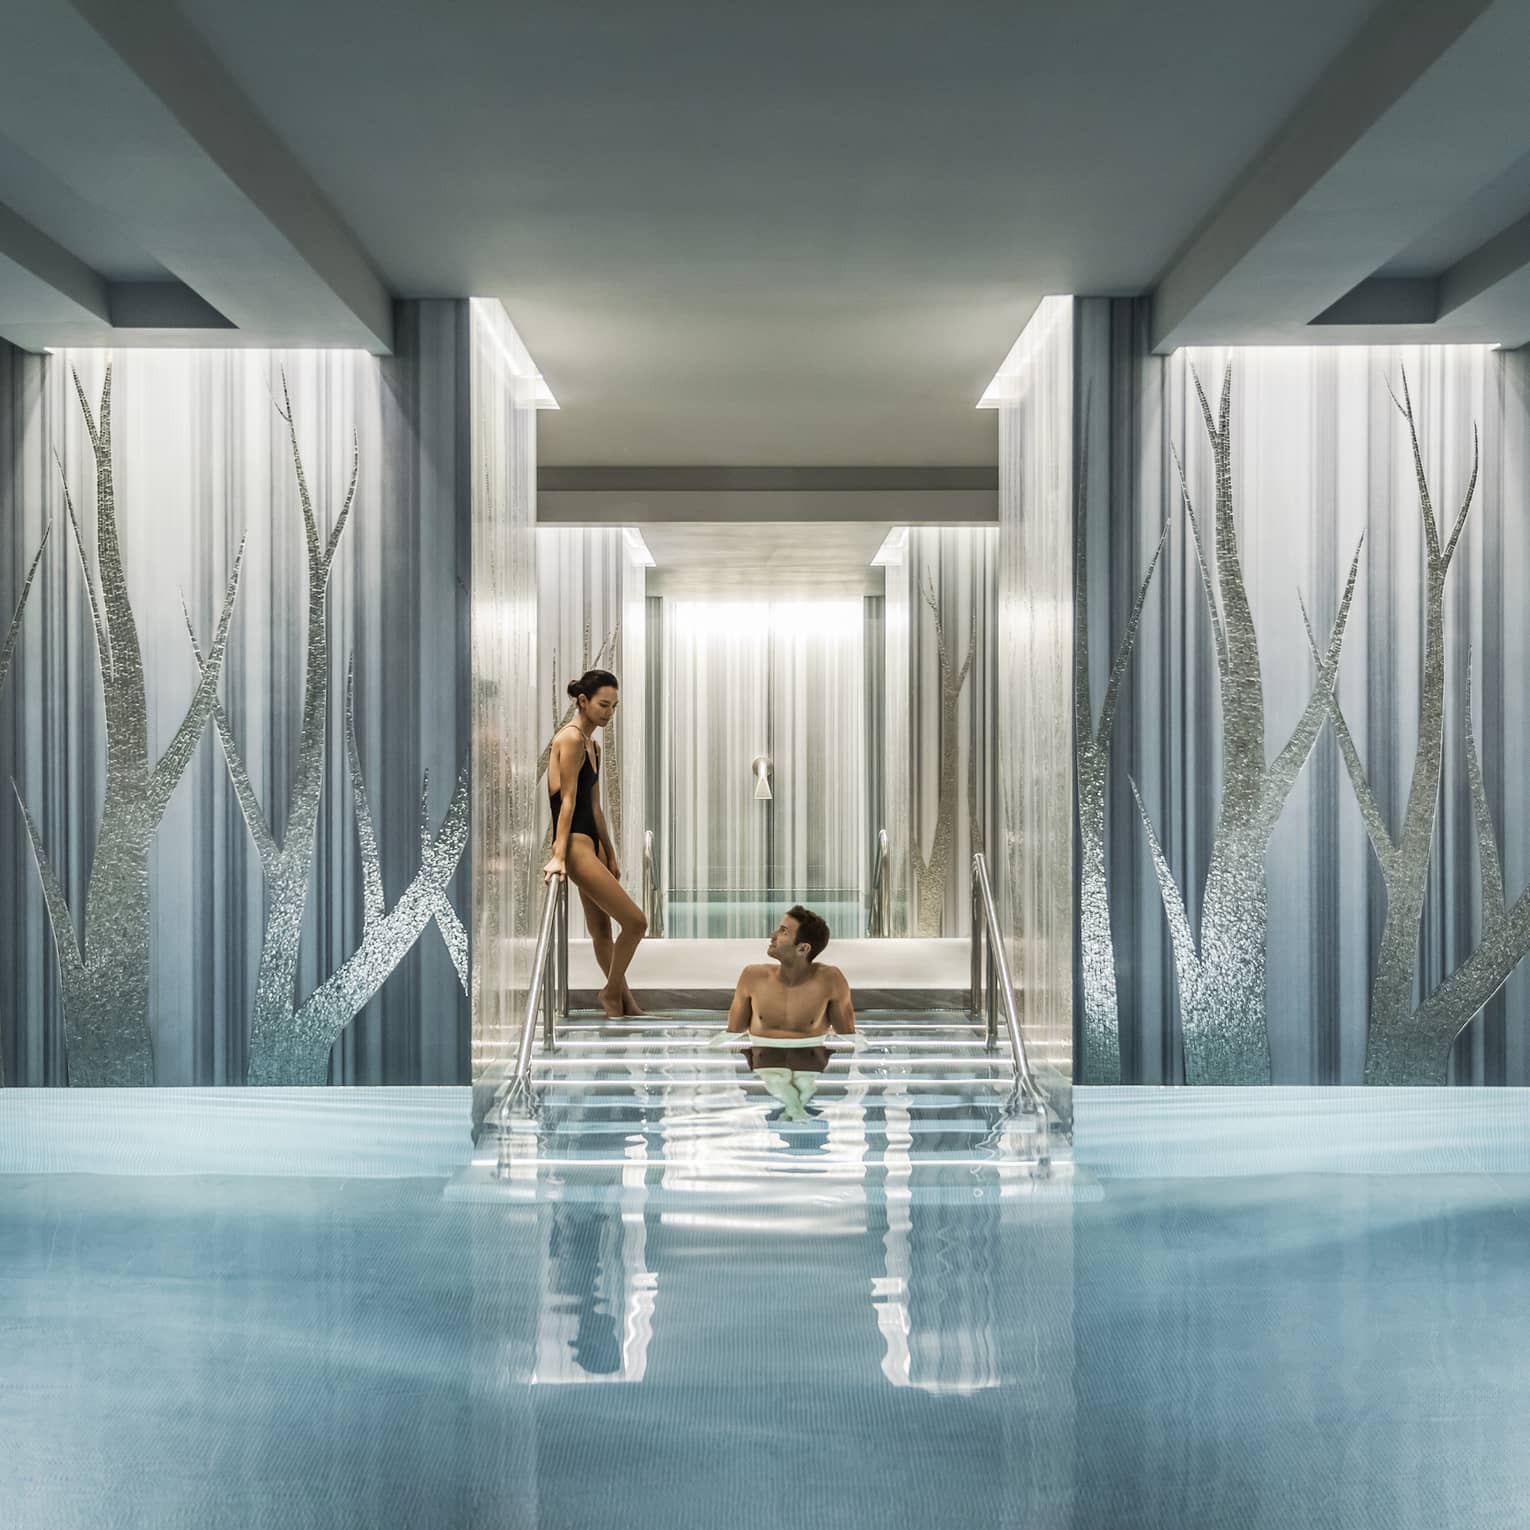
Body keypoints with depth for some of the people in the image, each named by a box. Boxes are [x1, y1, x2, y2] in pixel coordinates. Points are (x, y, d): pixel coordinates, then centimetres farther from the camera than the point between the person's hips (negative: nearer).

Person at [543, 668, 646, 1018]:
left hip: (591, 843, 9)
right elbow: (568, 800, -18)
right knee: (635, 921, -8)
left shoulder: (592, 745, 16)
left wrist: (610, 855, 21)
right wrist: (558, 856, -21)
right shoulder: (570, 738, -12)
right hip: (575, 844, -9)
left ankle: (622, 998, 22)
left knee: (601, 928, 15)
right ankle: (612, 993, 9)